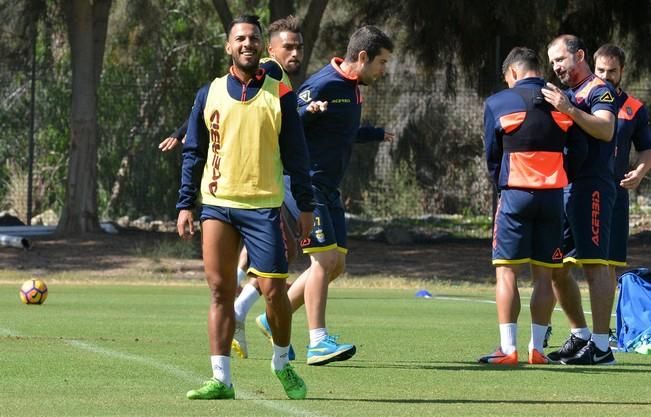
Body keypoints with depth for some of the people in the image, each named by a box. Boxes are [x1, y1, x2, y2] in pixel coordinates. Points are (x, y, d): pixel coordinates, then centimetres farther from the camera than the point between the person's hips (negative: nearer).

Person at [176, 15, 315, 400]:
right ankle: (221, 379, 0)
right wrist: (186, 204, 5)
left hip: (263, 206, -2)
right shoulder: (210, 94, 7)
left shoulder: (280, 95, 2)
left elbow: (296, 154, 4)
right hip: (217, 204, 2)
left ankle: (283, 364, 20)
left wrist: (306, 205, 0)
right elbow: (193, 152, 11)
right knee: (220, 290, -1)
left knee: (273, 289, -4)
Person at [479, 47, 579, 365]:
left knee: (507, 272, 0)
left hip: (516, 195, -3)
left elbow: (491, 157, 9)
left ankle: (508, 348, -6)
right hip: (554, 194, 3)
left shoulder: (497, 104, 0)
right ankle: (537, 348, 7)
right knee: (544, 275, 7)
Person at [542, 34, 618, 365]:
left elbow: (606, 130, -23)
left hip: (591, 186, -10)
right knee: (556, 267, 10)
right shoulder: (565, 94, 23)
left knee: (594, 264, -12)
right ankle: (580, 336, 20)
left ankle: (600, 346, -15)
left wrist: (569, 110, -33)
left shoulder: (598, 90, -5)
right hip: (560, 186, 10)